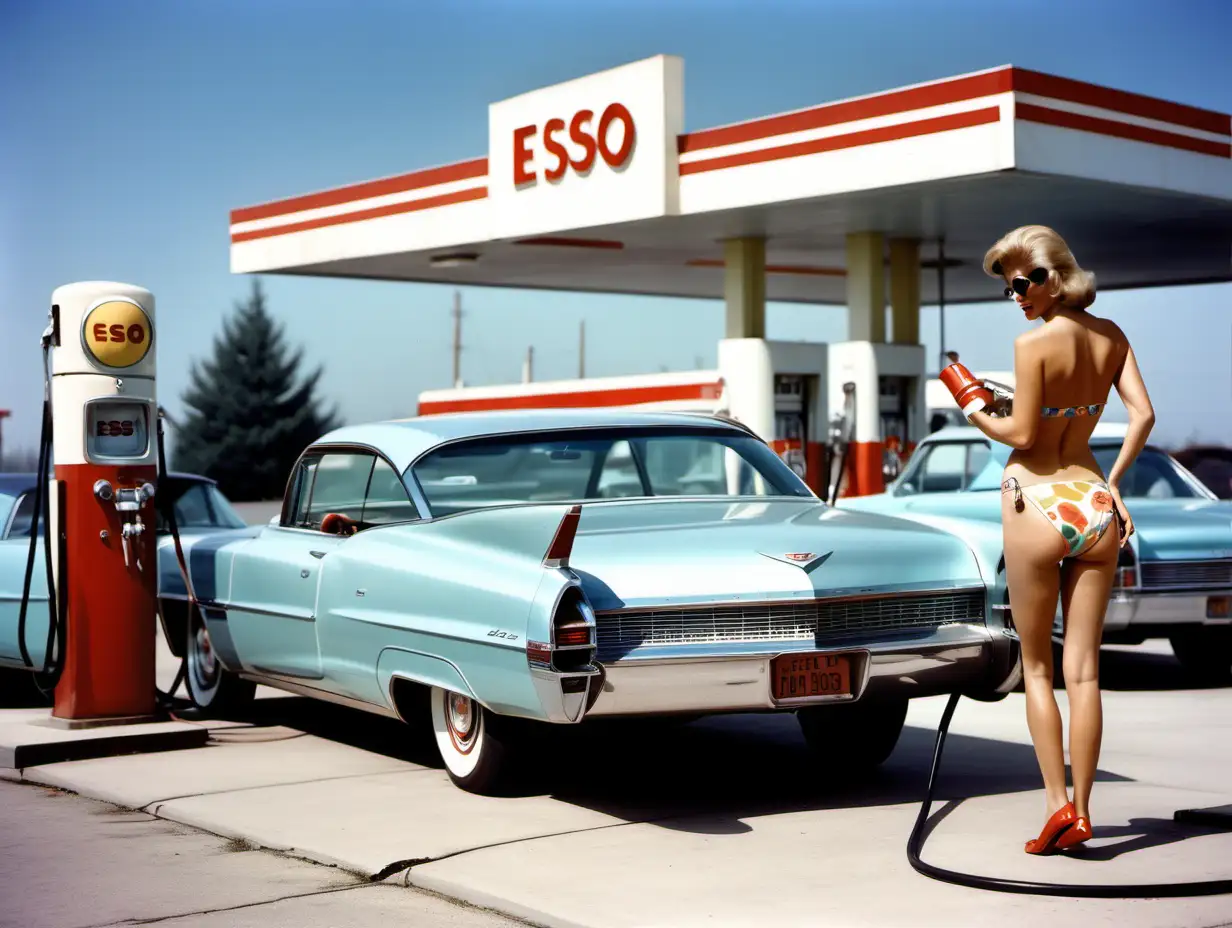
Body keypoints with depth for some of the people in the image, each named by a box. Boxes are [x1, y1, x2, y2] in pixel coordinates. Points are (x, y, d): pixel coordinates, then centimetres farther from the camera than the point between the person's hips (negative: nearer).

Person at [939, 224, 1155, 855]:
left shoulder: (1034, 343, -11)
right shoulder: (1111, 337, 6)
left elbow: (1021, 435, -11)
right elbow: (1143, 414, 1)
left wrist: (974, 410, 6)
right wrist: (1113, 484, 8)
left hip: (1037, 505, -5)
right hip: (1094, 508, 5)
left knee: (1037, 667, 7)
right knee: (1084, 670, 6)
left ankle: (1056, 802, -1)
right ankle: (1081, 812, 6)